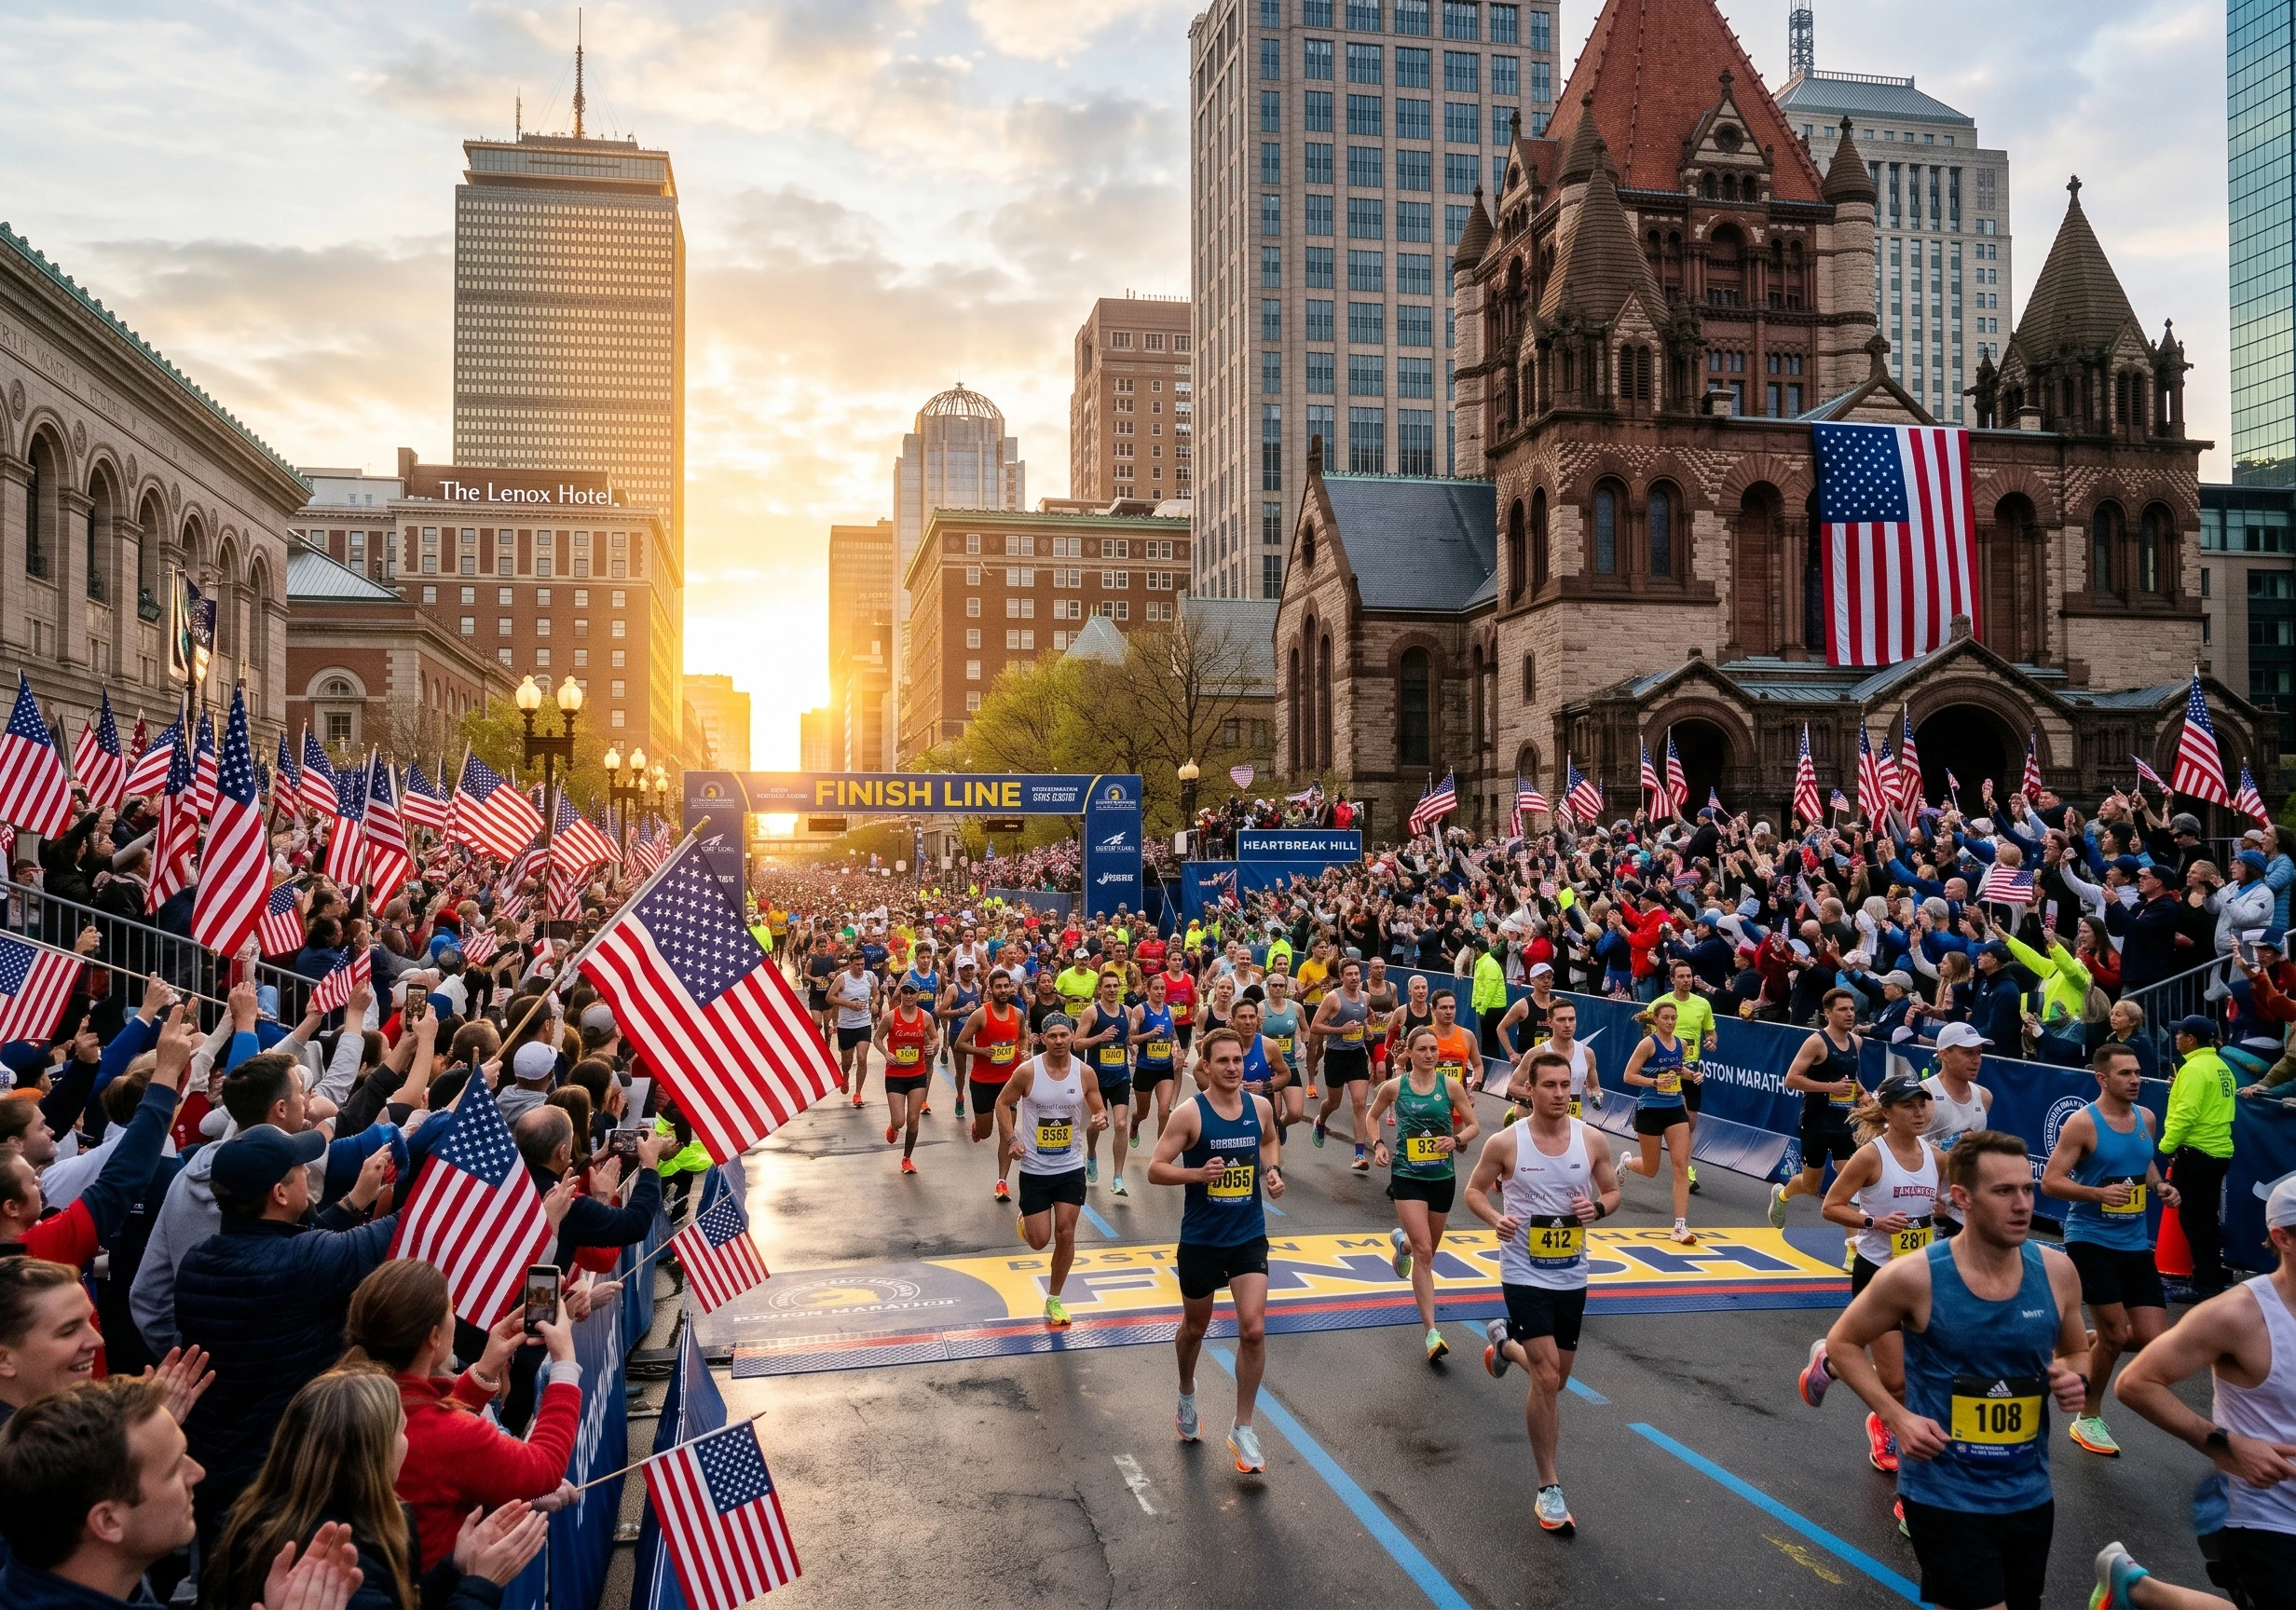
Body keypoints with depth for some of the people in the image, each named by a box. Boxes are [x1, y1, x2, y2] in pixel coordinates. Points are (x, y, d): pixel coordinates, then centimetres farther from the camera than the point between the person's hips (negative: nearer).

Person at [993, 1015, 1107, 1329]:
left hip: (1071, 1167, 2)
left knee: (1065, 1234, 1)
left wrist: (1101, 1119, -21)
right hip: (1034, 1169, -2)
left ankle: (1053, 1301, 19)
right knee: (1039, 1240, 1)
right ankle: (1027, 1220, 38)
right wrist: (1011, 1140, -14)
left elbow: (1099, 1110, 4)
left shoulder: (1084, 1073, -7)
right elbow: (1003, 1103, -1)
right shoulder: (1027, 1071, -14)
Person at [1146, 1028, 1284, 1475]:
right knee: (1195, 1327, 17)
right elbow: (1155, 1169, -14)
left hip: (1249, 1237, 2)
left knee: (1253, 1330, -9)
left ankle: (1242, 1429, 7)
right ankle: (1187, 1395, 48)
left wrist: (1273, 1169, 0)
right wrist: (1198, 1173, -30)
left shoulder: (1260, 1106, -3)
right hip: (1200, 1240, -2)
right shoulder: (1189, 1113, -15)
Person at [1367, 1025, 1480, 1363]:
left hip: (1443, 1177, 3)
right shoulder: (1394, 1087, -5)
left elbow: (1474, 1126, 1)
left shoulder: (1450, 1086, -4)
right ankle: (1431, 1332, -10)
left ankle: (1401, 1241, 56)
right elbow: (1373, 1116, 12)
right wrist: (1378, 1144, -4)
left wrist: (1456, 1140, -18)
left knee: (1428, 1249, 19)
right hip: (1407, 1176, -3)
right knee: (1423, 1253, -13)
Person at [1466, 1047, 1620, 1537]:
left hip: (1572, 1276, 4)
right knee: (1547, 1379, -12)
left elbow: (1612, 1191, 8)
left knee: (1555, 1377, 17)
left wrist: (1598, 1207, -15)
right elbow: (1474, 1190, 0)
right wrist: (1495, 1218, -20)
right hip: (1525, 1276, -4)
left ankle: (1504, 1340, 51)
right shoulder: (1505, 1142, -12)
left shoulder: (1591, 1141, -5)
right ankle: (1550, 1490, 2)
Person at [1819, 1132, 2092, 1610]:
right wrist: (1897, 1417, -14)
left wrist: (2074, 1379, -9)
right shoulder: (1914, 1277, -17)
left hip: (2029, 1496, 5)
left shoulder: (2057, 1272, -5)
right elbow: (1842, 1342, -3)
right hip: (1945, 1498, -5)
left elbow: (2077, 1353, 14)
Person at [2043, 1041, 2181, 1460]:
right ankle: (2089, 1419, 18)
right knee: (2115, 1334, -4)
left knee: (2156, 1340, 1)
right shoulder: (2082, 1123, -14)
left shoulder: (2145, 1118, 6)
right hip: (2091, 1240, -6)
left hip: (2136, 1244, 6)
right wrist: (2099, 1193, -28)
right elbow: (2050, 1181, -15)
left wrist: (2159, 1187, 3)